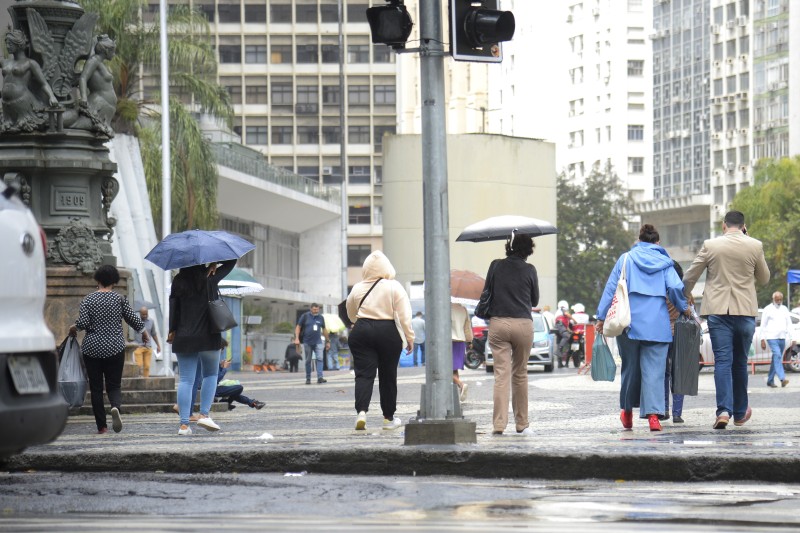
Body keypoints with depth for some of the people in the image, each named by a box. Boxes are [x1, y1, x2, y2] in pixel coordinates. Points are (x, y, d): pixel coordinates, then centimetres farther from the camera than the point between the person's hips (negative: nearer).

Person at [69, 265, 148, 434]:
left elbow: (83, 322, -12)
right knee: (114, 385, 6)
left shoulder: (88, 300, -3)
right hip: (115, 349, 0)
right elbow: (132, 318, 3)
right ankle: (116, 407, -27)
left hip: (92, 349, 0)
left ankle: (101, 426, 4)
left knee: (96, 388, 6)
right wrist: (143, 332, 21)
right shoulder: (119, 299, -1)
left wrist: (73, 328, 10)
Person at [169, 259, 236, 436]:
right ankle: (204, 414, 2)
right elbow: (231, 261, 7)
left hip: (184, 338, 2)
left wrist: (172, 330, 9)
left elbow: (173, 306, 1)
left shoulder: (179, 281, 1)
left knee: (186, 380, 2)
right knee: (210, 375, 15)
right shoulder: (210, 277, -3)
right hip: (208, 336, -2)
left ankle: (184, 424, -4)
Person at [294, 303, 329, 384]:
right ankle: (308, 378, 13)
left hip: (318, 342, 1)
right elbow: (298, 327, 2)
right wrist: (297, 338, -9)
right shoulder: (305, 316, 1)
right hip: (307, 342, -1)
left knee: (320, 358, -13)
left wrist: (327, 342, 20)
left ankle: (320, 377, -19)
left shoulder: (320, 318, 9)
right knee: (308, 360, 5)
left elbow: (324, 330, 18)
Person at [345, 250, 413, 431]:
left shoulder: (357, 288, 5)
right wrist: (410, 337, -2)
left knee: (363, 374, -1)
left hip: (362, 331, 1)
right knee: (388, 376, 9)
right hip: (388, 332, -1)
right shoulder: (394, 287, -4)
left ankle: (361, 411, -23)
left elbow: (351, 314, 18)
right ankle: (389, 418, 16)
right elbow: (404, 315, -7)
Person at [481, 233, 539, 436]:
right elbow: (535, 300, 9)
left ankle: (499, 424, -11)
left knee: (501, 374, -2)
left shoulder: (496, 266, 0)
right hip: (523, 324, 0)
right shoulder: (529, 270, -2)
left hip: (498, 324, 0)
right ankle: (522, 424, 16)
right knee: (520, 374, 11)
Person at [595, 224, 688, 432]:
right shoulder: (664, 262, 7)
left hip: (629, 322, 1)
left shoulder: (626, 259, 7)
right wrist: (683, 308, 13)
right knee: (654, 369, -4)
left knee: (630, 368, 14)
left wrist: (602, 317, 5)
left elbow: (611, 288, 3)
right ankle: (653, 414, -18)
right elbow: (675, 287, -5)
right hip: (658, 325, -1)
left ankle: (627, 411, 26)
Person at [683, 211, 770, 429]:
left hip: (717, 310, -1)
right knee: (740, 362, 14)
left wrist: (686, 295, 25)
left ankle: (724, 410, -19)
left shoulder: (710, 245, -2)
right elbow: (764, 279, 11)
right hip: (745, 310, 1)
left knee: (722, 361, -3)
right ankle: (740, 412, 24)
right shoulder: (754, 246, -2)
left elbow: (690, 276, 6)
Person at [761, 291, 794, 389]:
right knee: (777, 356, -19)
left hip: (782, 338, 5)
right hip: (772, 337, -5)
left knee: (776, 359, 7)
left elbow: (789, 324, 15)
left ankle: (770, 380, 14)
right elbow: (763, 325, 1)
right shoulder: (768, 310, 2)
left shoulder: (785, 309, 14)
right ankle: (782, 379, -29)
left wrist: (791, 338, 7)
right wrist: (763, 339, -5)